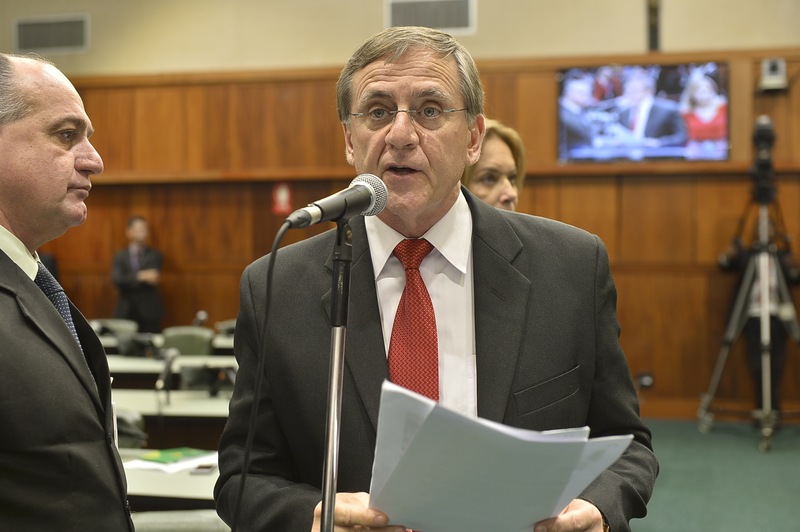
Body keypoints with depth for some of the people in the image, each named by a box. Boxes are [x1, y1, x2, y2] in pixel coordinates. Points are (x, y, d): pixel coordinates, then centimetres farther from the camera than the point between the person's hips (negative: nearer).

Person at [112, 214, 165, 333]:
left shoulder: (154, 255, 6)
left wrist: (129, 281, -13)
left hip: (149, 312, -1)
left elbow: (153, 279, -6)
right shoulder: (120, 256, 9)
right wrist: (140, 277, -18)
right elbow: (117, 280, -7)